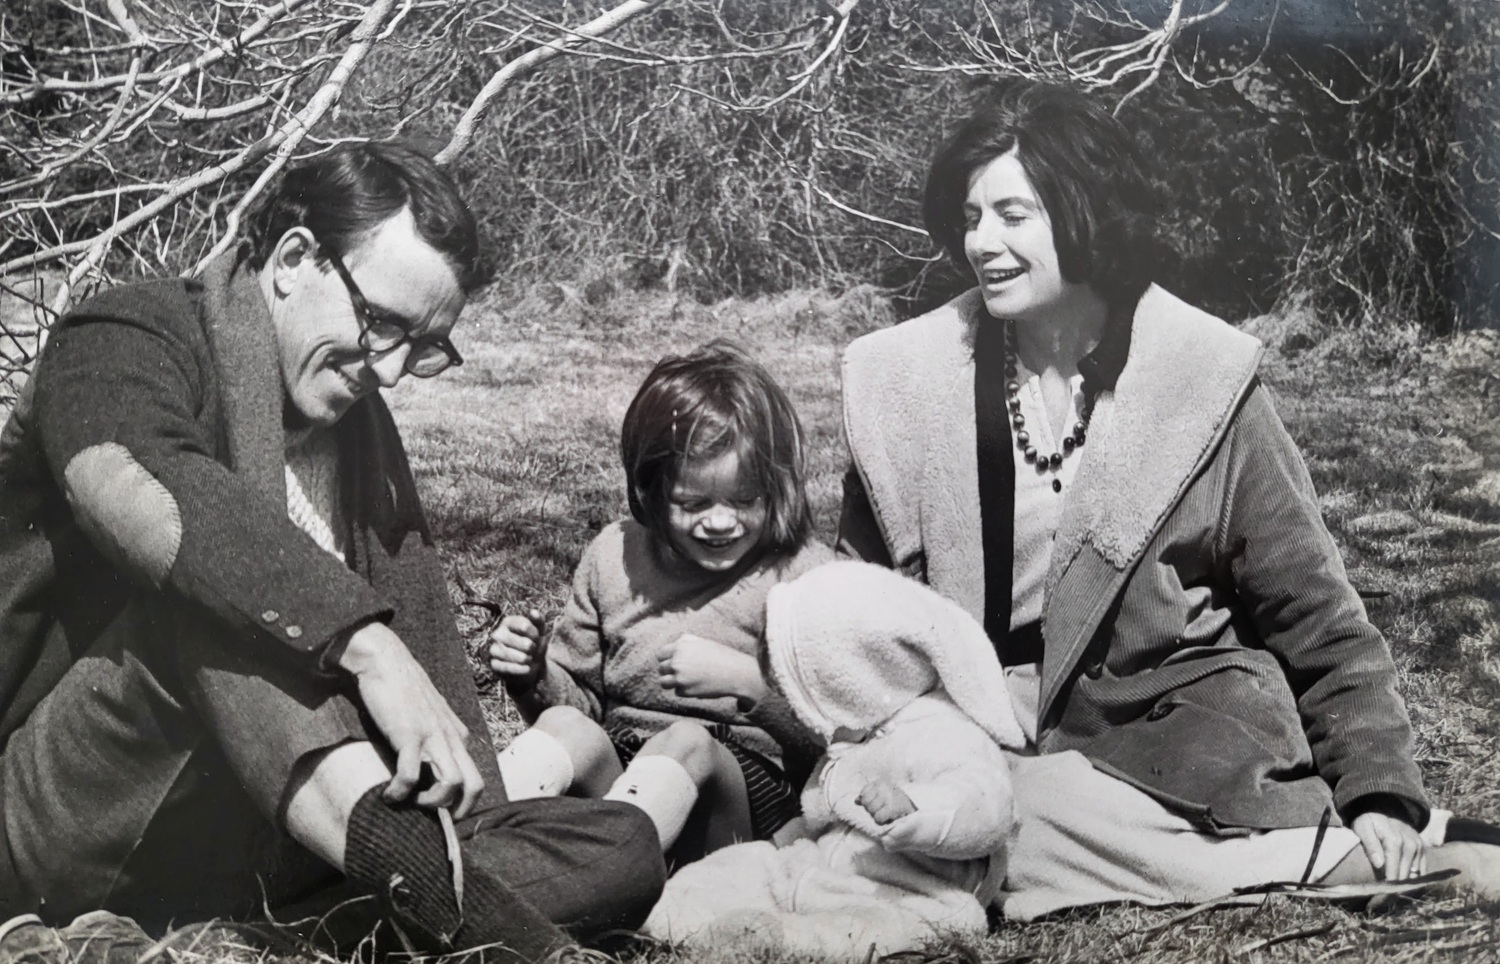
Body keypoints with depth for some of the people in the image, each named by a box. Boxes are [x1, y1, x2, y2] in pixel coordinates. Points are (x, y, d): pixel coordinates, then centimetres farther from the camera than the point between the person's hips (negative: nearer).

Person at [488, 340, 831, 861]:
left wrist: (746, 679, -20)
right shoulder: (615, 557, 12)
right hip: (611, 773, 3)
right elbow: (577, 695, 18)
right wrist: (536, 673, -5)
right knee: (565, 724, -28)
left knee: (688, 740, -35)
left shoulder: (805, 574, 0)